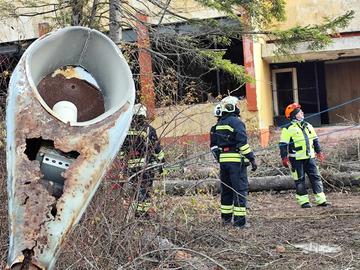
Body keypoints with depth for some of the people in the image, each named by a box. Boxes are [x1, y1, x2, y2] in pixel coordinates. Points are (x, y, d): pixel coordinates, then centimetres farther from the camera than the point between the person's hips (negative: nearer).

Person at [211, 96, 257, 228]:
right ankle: (240, 221, -5)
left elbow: (214, 143, 18)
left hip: (223, 160, 7)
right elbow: (242, 142, -18)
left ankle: (226, 217, 24)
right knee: (240, 190, -3)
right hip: (236, 160, -7)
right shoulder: (236, 122, -10)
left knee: (226, 189, 16)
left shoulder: (219, 124, 15)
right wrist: (252, 159, -16)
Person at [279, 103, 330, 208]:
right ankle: (304, 201, 8)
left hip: (310, 157, 6)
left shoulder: (308, 126, 14)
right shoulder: (288, 129, -7)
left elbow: (315, 140, 23)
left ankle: (321, 200, 8)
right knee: (300, 180, 0)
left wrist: (319, 152, 20)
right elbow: (283, 145, -8)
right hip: (296, 159, -6)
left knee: (316, 177, 4)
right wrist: (284, 158, -13)